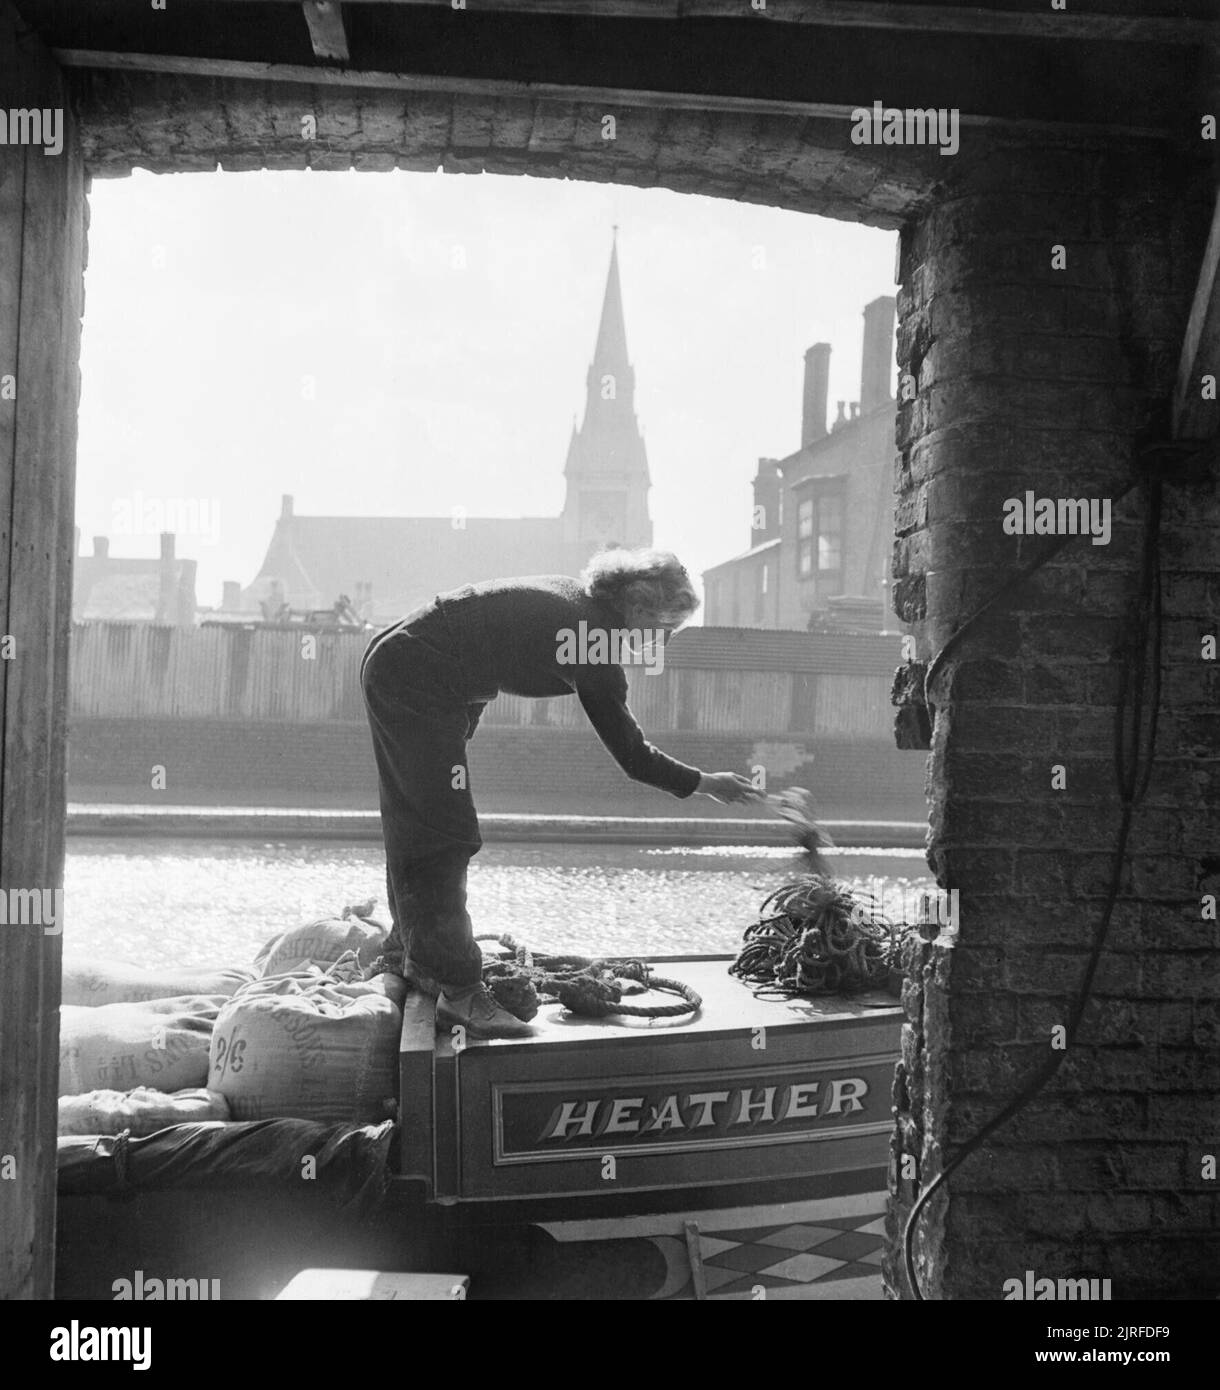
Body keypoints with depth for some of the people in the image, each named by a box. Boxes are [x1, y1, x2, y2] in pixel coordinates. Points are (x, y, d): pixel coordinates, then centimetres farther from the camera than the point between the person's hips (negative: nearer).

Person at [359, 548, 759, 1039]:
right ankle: (459, 993, -9)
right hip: (415, 681, -11)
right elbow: (633, 757, -12)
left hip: (393, 669, 11)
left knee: (418, 832, 18)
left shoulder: (575, 600, 8)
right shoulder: (596, 646, -18)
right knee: (445, 836, -10)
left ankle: (409, 955, 30)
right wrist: (707, 784, -1)